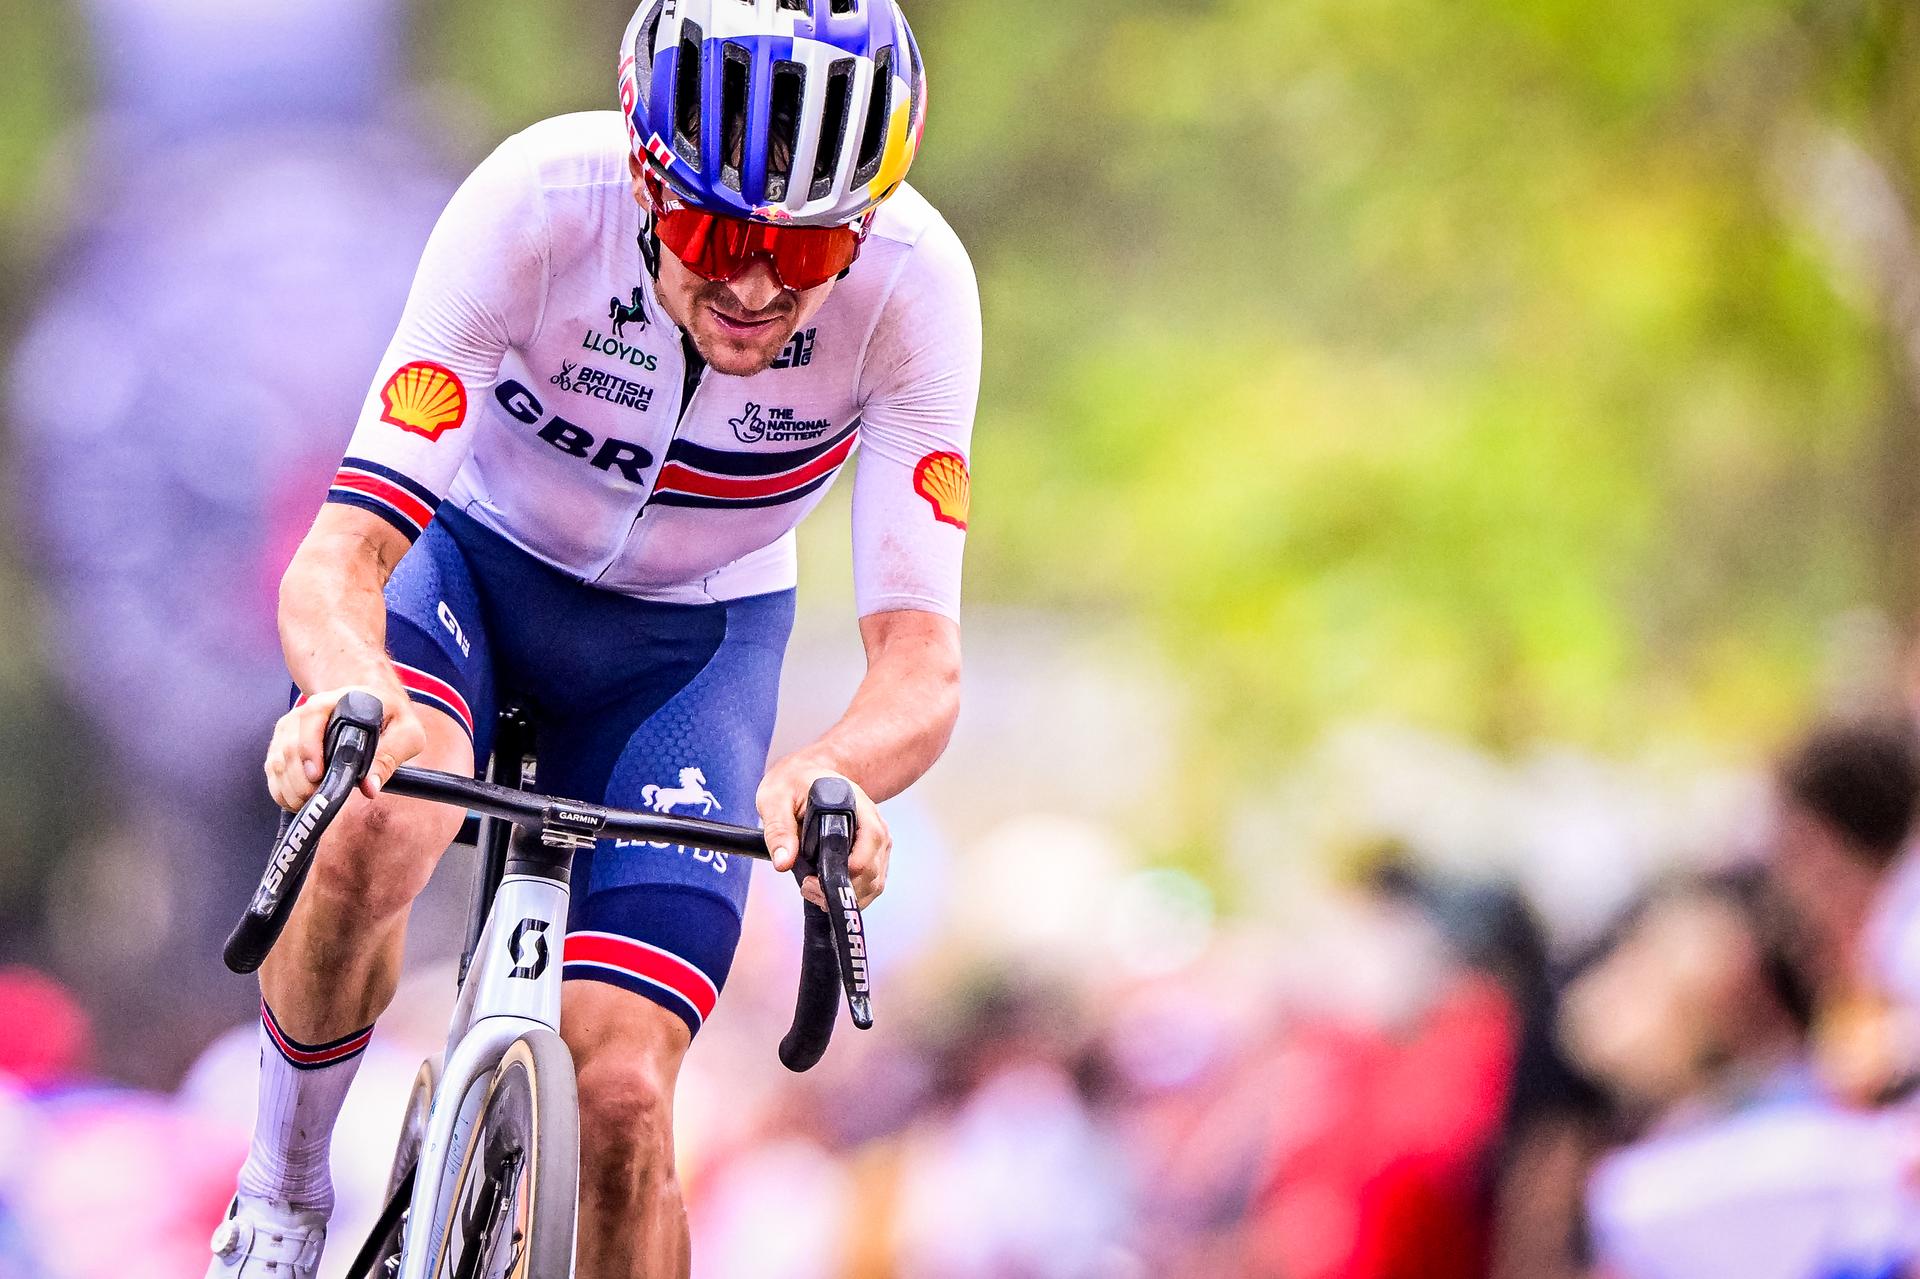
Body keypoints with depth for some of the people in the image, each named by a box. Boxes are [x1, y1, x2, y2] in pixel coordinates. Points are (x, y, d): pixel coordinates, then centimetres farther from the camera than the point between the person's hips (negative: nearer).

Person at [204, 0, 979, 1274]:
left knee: (622, 1097, -15)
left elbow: (923, 661, -31)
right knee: (374, 828, -34)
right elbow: (340, 553, -37)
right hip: (479, 559, -1)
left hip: (688, 637, 1)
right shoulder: (539, 203, -33)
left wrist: (831, 777, -55)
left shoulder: (914, 285, -29)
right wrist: (348, 688, -61)